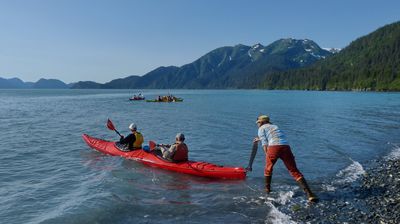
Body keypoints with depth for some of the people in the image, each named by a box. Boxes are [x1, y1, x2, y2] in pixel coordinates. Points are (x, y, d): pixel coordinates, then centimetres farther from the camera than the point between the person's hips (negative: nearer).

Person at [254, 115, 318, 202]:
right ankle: (309, 194, -9)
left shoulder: (261, 129, 19)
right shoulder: (275, 126, 36)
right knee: (294, 171, 3)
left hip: (273, 147, -4)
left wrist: (267, 155, 11)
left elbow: (265, 144, 7)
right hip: (286, 147, 4)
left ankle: (267, 189, 33)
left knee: (268, 168, 22)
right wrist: (260, 139, 68)